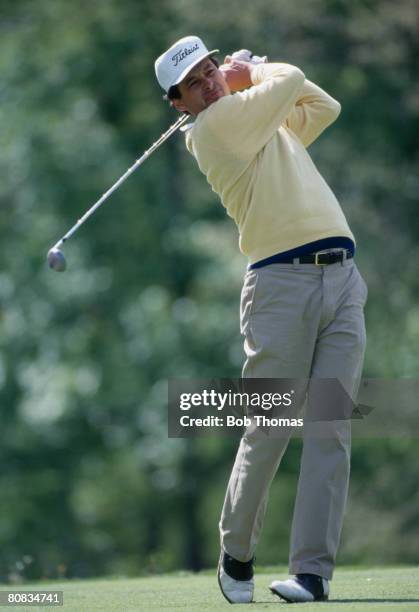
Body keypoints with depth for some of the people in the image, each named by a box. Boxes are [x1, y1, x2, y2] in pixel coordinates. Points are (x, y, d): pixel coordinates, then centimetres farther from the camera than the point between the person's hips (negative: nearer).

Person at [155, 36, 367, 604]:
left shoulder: (269, 119, 23)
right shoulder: (212, 126, -1)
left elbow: (324, 105, 34)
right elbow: (290, 81, -2)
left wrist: (249, 70, 25)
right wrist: (255, 77, 19)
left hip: (343, 279, 6)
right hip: (282, 281, -6)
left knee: (330, 431, -5)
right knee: (268, 431, -5)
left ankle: (313, 570, -6)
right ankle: (236, 556, 14)